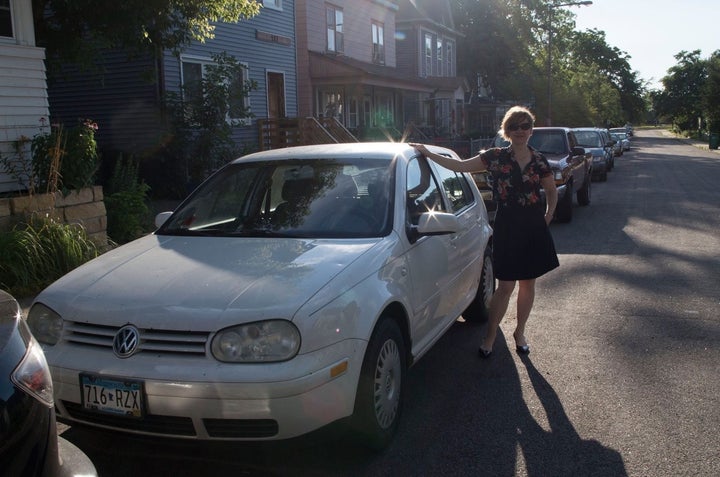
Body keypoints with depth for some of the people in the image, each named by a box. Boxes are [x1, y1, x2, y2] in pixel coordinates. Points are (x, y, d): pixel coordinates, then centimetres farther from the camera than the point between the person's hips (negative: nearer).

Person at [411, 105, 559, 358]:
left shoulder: (539, 161, 3)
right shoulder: (496, 157, -3)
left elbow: (551, 190, 17)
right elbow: (460, 166, -4)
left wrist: (548, 215, 4)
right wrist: (428, 154, -9)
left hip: (534, 228, 3)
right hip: (506, 227, -3)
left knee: (528, 283, 11)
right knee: (505, 287, -1)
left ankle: (520, 332, 29)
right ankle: (490, 335, 15)